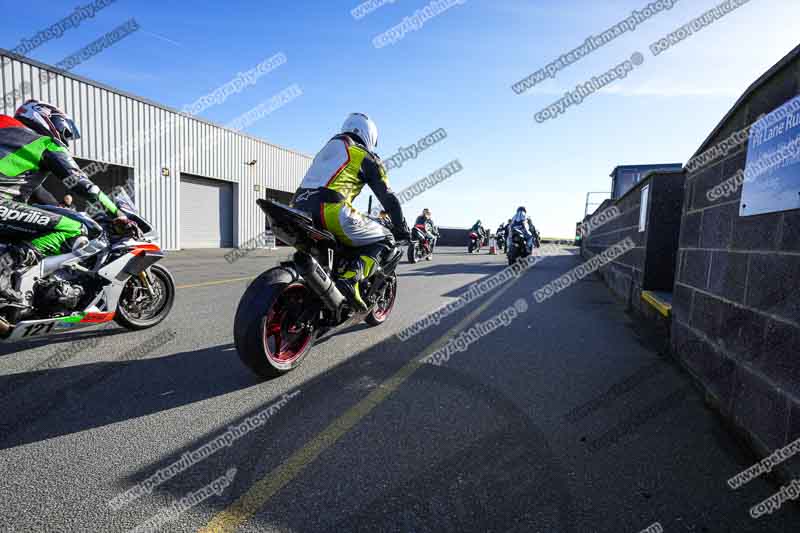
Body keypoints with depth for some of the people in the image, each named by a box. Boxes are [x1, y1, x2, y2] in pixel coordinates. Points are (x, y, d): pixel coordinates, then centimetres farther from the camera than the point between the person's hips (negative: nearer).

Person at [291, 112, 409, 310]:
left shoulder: (327, 149, 32)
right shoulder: (367, 157, 11)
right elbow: (387, 197, 10)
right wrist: (402, 229, 21)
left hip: (300, 210, 8)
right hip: (331, 211, -7)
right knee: (384, 238, 5)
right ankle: (351, 277, -16)